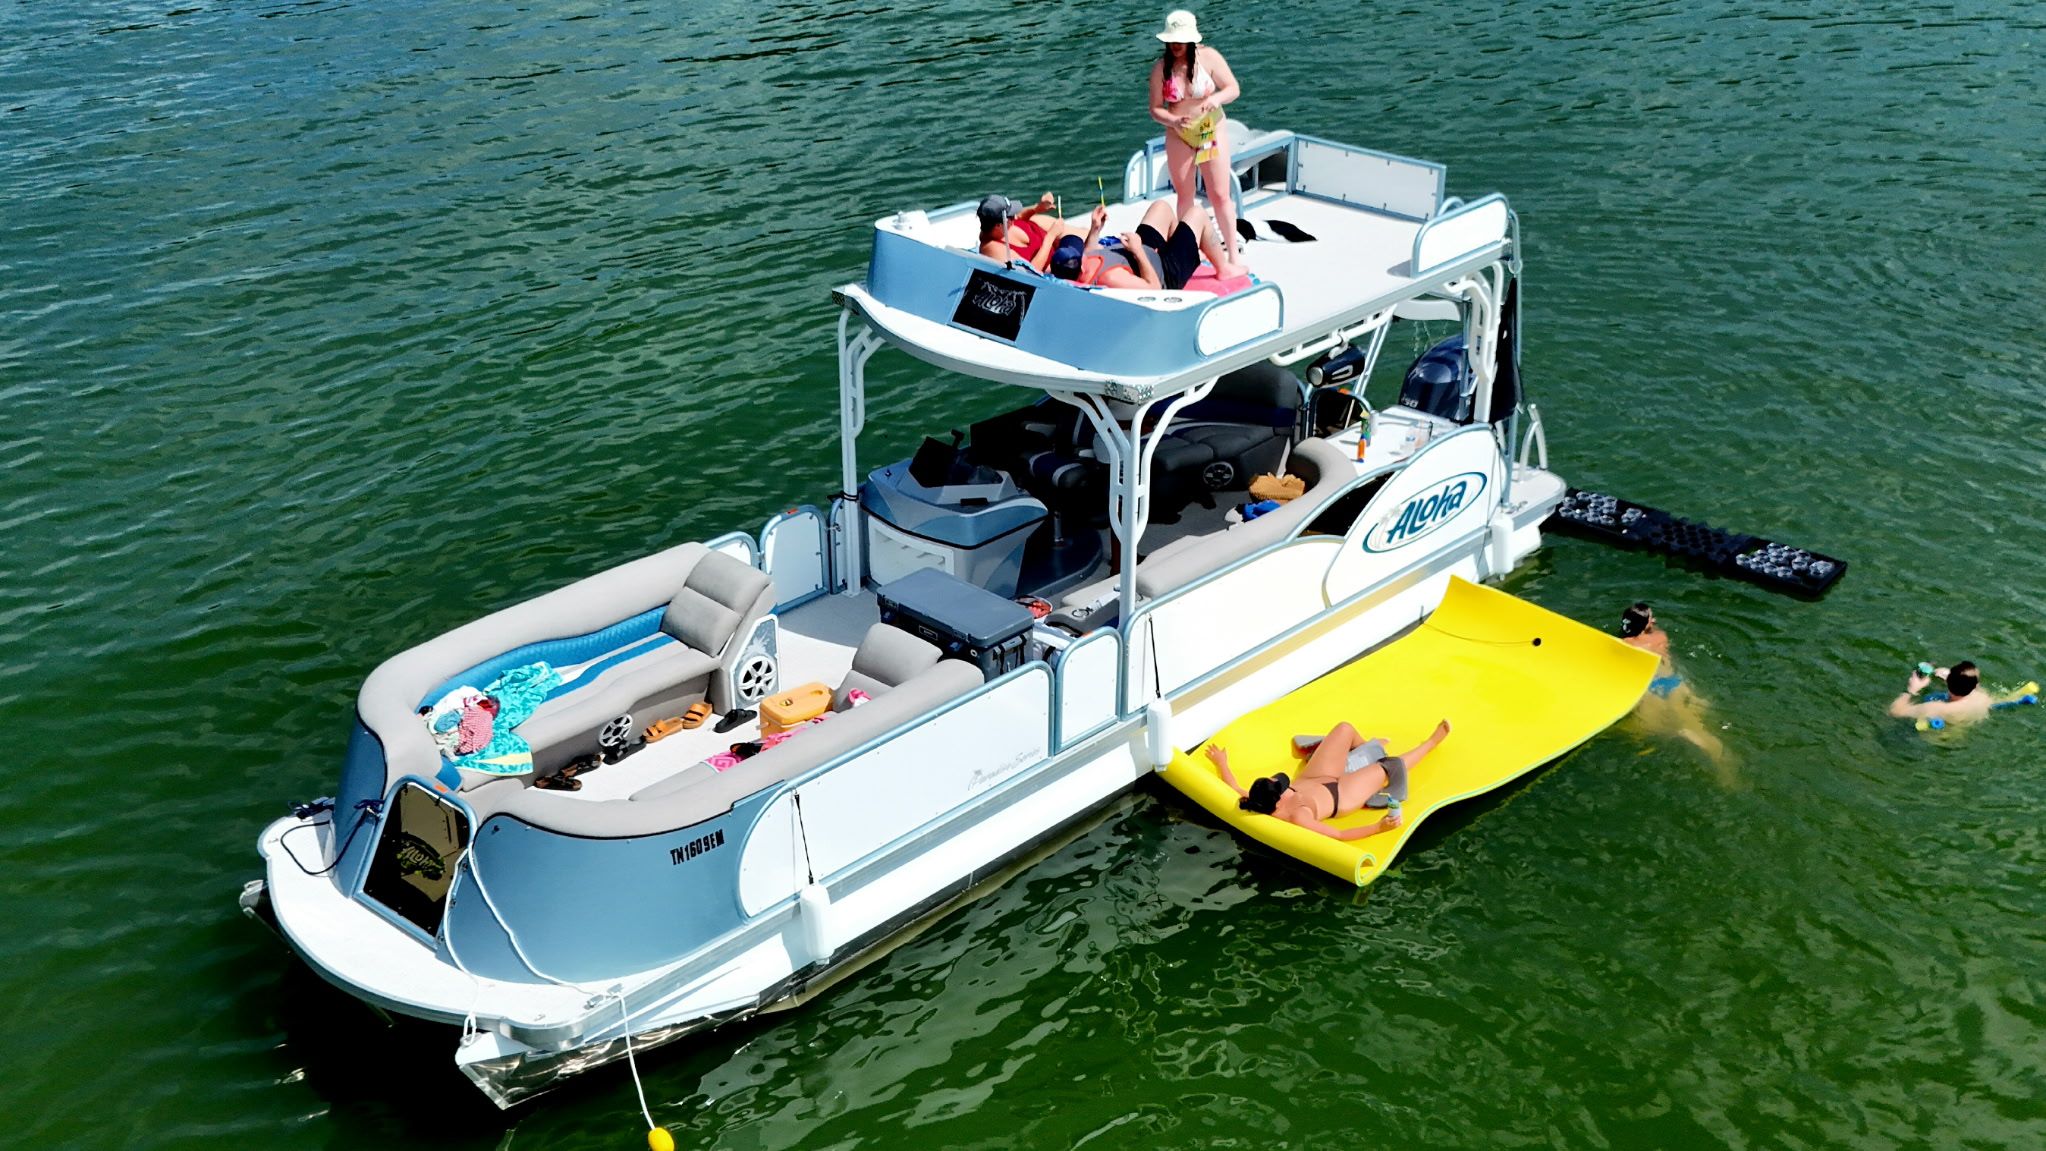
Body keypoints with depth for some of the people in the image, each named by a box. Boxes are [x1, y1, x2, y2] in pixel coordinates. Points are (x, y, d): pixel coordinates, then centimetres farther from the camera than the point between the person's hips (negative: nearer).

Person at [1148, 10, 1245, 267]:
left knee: (1220, 195, -3)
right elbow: (1155, 109, -6)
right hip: (1179, 137, 2)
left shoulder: (1209, 57, -12)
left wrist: (1217, 98, -31)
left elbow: (1234, 89, -9)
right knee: (1185, 197, 11)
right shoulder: (1161, 68, -8)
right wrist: (1174, 121, -26)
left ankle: (1233, 256, 4)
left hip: (1212, 130, -2)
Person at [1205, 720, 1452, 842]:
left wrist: (1221, 763, 4)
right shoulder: (1297, 817, -44)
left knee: (1345, 729, 10)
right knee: (1390, 767, 7)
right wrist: (1378, 827, -46)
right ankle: (1431, 742, 39)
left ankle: (1368, 749, 47)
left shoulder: (1259, 802, -28)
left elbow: (1235, 789, -7)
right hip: (1340, 793, -6)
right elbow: (1339, 835, -40)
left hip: (1314, 780, 6)